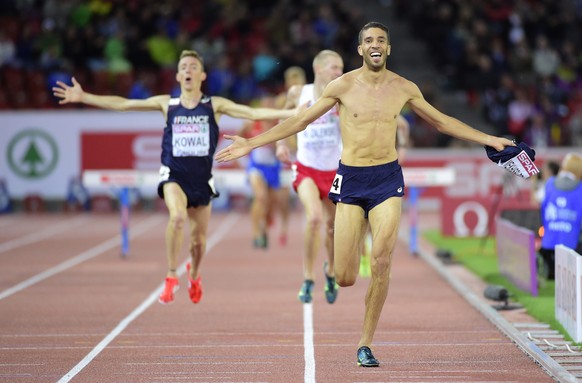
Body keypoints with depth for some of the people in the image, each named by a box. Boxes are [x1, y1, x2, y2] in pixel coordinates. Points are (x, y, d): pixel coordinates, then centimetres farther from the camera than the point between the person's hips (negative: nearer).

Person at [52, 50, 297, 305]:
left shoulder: (214, 105, 3)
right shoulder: (167, 104, 4)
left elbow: (254, 113, 1)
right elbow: (123, 104, 4)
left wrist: (294, 113, -7)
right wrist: (83, 97, 0)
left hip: (202, 178, 2)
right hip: (174, 175, -1)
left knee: (199, 238, 8)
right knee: (178, 216, -30)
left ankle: (194, 275, 42)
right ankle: (171, 277, -16)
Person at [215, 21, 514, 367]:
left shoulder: (404, 88, 5)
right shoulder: (343, 86, 0)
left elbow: (442, 121, 18)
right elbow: (300, 121, 5)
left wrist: (489, 140, 16)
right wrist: (251, 144, 0)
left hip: (388, 178, 1)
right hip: (350, 180, -1)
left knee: (382, 261, -15)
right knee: (344, 279, -6)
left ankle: (366, 344, -2)